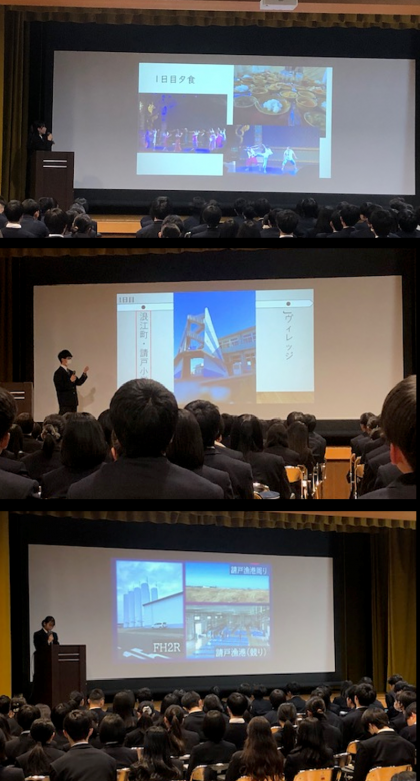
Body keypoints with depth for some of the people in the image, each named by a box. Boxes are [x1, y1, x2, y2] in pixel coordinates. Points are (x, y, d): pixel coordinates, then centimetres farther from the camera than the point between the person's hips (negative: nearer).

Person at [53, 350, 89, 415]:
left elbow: (78, 382, 15)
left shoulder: (70, 372, 17)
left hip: (73, 402, 8)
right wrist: (70, 381, -23)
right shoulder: (58, 373, -9)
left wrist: (84, 373, 4)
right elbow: (60, 388, -18)